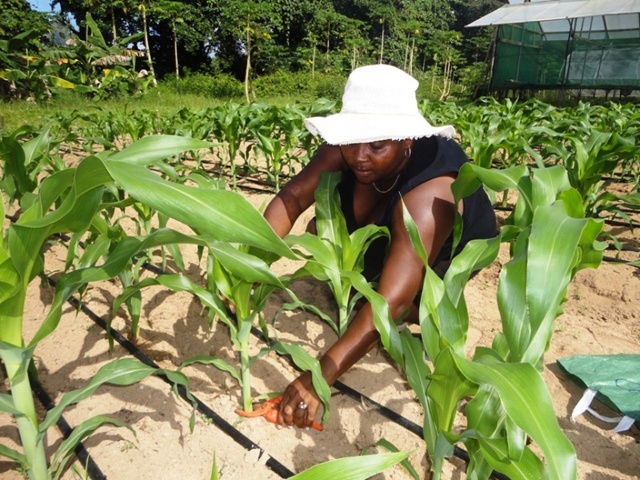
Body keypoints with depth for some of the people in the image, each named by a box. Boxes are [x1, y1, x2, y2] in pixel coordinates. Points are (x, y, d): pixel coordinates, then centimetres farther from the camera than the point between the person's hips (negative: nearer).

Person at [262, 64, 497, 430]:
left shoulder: (428, 195, -45)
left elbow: (393, 300, -53)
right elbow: (292, 197, -30)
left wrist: (319, 376, -59)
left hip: (453, 248, -3)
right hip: (385, 228, 4)